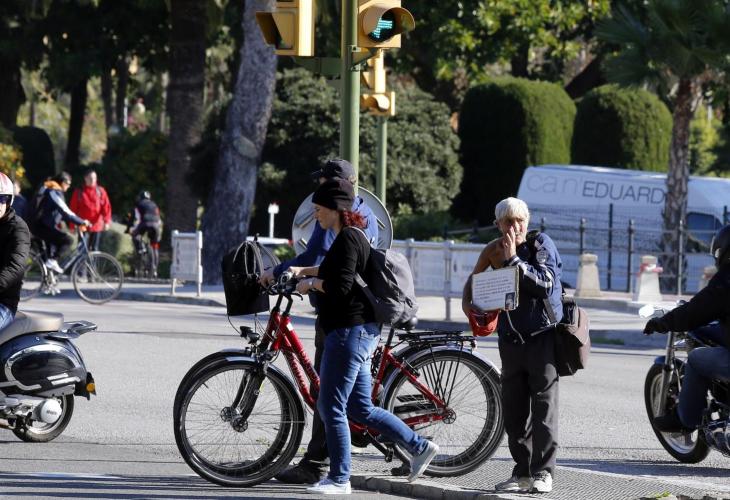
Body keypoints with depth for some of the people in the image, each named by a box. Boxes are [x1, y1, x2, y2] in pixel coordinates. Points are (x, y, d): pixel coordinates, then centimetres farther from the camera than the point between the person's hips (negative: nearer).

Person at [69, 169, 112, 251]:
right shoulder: (79, 192, 0)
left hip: (97, 226, 2)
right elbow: (73, 209, 2)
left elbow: (106, 207, -2)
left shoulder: (101, 191, 4)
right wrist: (72, 226, 0)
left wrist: (107, 221, -18)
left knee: (94, 250, 7)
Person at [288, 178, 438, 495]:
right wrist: (303, 270, 28)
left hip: (350, 331, -11)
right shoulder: (354, 235, 17)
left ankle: (339, 479, 0)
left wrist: (310, 283, -8)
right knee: (361, 409, 14)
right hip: (359, 331, 11)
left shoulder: (348, 238, -14)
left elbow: (340, 286, -24)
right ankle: (420, 447, 16)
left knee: (331, 407, -5)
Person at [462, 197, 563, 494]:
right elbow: (474, 281, 16)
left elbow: (545, 284, -18)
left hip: (542, 337, -5)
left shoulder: (541, 244, -6)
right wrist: (467, 304, -5)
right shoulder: (493, 251, 7)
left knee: (543, 407, -7)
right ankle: (522, 472, 11)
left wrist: (513, 260, -20)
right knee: (513, 410, 5)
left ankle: (543, 472, -5)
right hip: (511, 340, 5)